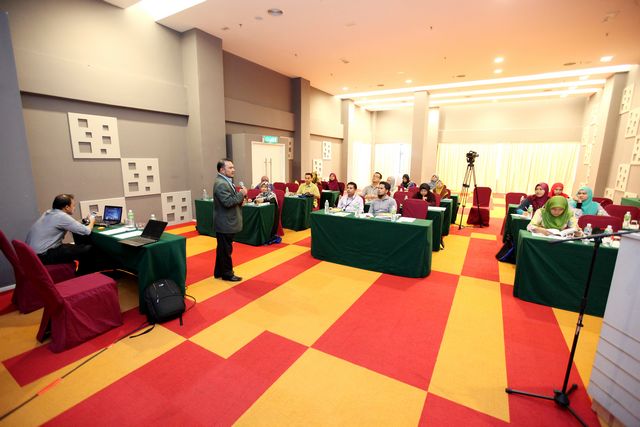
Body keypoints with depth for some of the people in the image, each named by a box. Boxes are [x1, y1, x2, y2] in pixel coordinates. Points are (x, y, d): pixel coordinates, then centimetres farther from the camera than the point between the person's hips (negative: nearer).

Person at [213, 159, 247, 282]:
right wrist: (241, 194, -18)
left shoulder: (226, 181, 14)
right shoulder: (221, 184, -20)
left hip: (227, 222, 11)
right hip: (225, 223, -11)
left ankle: (219, 272, 31)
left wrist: (240, 198, 4)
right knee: (226, 249, 3)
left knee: (222, 248, 19)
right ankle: (227, 274, 16)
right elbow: (228, 202, -28)